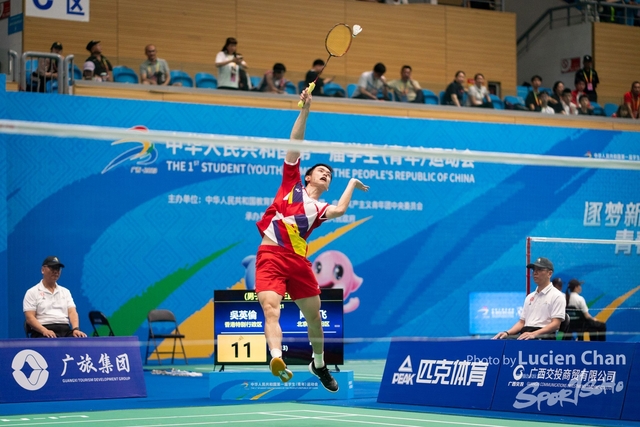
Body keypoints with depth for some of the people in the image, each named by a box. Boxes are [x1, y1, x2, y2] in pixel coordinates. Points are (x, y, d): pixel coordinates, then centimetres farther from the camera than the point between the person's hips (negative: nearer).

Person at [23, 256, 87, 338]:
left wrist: (76, 329, -12)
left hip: (66, 331, 4)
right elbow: (30, 317, -2)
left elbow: (72, 312, 10)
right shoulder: (32, 292, 9)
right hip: (43, 333, -4)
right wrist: (44, 331, -20)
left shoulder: (65, 292, 23)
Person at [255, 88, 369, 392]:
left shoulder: (320, 207, 17)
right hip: (271, 256, -4)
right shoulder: (291, 184, 14)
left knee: (314, 316, 14)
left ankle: (319, 364, 35)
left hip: (298, 261, 4)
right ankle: (277, 358, -42)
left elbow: (339, 211, -5)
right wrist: (305, 110, 0)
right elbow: (294, 144, 8)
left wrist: (351, 183, 13)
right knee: (271, 310, -23)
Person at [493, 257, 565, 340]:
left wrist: (534, 334, -23)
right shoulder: (529, 297, 27)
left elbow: (556, 324, -8)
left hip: (543, 337, -7)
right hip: (524, 337, 7)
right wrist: (507, 332, 5)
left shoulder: (557, 296, 3)